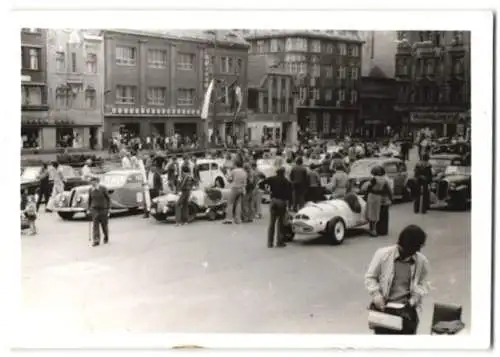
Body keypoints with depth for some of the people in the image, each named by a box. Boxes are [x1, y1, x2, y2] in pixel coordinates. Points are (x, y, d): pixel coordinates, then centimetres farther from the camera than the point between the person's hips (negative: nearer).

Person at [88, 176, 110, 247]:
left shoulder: (103, 189, -10)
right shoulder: (90, 190, 0)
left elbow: (108, 199, -4)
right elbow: (90, 200, 13)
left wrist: (108, 209, -6)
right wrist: (89, 208, 13)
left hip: (103, 209, -2)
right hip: (94, 209, 2)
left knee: (104, 224, 8)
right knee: (95, 224, -9)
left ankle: (106, 237, 33)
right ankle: (96, 240, -12)